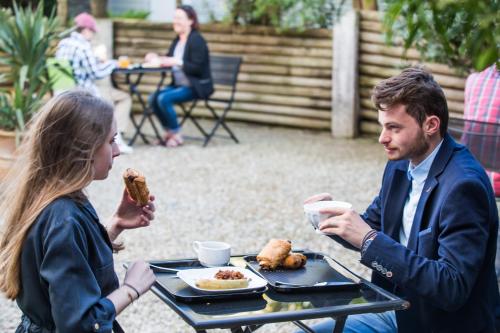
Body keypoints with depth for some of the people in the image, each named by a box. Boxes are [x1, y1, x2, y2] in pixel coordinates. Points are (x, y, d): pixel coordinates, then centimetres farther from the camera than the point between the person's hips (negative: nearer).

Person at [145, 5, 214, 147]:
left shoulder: (196, 40, -13)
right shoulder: (177, 40, 11)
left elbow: (198, 68, -21)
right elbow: (169, 60, 12)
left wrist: (177, 62, -28)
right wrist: (156, 59, -7)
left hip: (197, 86, -8)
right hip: (179, 84, 8)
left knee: (164, 98, -25)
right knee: (154, 98, -9)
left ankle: (176, 135, -10)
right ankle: (168, 132, 6)